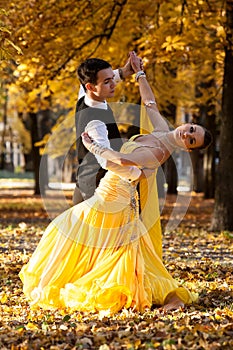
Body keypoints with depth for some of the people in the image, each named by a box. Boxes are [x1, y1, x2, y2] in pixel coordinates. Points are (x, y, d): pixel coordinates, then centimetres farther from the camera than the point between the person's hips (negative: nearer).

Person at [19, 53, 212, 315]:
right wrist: (139, 73, 24)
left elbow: (121, 160, -37)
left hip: (112, 200, -9)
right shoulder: (162, 129, 1)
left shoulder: (158, 152, -25)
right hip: (116, 197, 9)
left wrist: (93, 146, -25)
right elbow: (150, 103, 18)